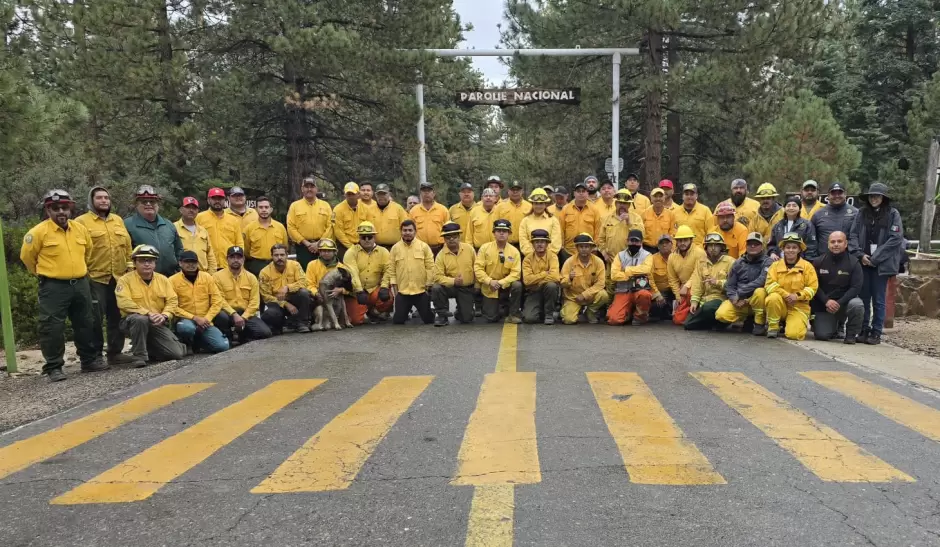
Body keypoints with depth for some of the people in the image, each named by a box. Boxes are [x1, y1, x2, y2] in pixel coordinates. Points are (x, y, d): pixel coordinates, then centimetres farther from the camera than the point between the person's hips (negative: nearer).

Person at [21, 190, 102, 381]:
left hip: (80, 284, 5)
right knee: (52, 328, -4)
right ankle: (53, 367, 6)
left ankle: (90, 360, 25)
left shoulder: (80, 229, 5)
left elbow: (88, 251, 23)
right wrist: (45, 272, 10)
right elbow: (27, 256, 0)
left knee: (86, 324, 13)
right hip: (53, 287, -5)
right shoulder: (39, 231, -10)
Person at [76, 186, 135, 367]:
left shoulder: (118, 220, 15)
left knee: (117, 317, 10)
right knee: (96, 318, -2)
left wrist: (130, 269, 11)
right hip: (95, 278, -5)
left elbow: (128, 246, 16)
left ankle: (115, 352, 18)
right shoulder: (82, 222, -2)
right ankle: (95, 355, 8)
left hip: (119, 277, 5)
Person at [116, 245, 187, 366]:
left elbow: (172, 301, 1)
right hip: (132, 322, -4)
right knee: (140, 319, -42)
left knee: (177, 353, -11)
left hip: (157, 324, 4)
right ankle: (140, 355, -22)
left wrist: (164, 316, -19)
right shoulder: (125, 280, -8)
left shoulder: (163, 279, 5)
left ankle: (148, 349, 18)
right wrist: (148, 313, -29)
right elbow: (125, 303, -21)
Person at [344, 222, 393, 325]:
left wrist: (384, 287, -22)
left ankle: (374, 312, 6)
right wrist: (360, 291, -27)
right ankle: (365, 310, 25)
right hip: (355, 292, -2)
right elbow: (352, 273, -17)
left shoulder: (383, 252, 3)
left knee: (387, 298, -29)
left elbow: (387, 271, -6)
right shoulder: (351, 252, -5)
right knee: (356, 320, -14)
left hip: (374, 289, 2)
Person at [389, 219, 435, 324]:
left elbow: (430, 268, 0)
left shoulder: (424, 246, -1)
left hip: (421, 291, -1)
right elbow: (391, 269, 3)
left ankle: (422, 310, 37)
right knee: (398, 320, 1)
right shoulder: (395, 248, 2)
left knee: (428, 319, 2)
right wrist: (394, 288, 0)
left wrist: (428, 287, -3)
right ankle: (407, 311, 35)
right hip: (402, 292, 1)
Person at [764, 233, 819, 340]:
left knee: (794, 334, -23)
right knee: (773, 298, -36)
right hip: (780, 305, 1)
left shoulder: (807, 266, 1)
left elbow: (813, 287, -4)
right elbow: (769, 285, -9)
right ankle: (773, 327, -11)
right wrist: (786, 295, -22)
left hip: (799, 307, -1)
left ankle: (800, 323, 18)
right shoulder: (775, 265, 2)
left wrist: (797, 296, -19)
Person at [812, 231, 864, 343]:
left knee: (857, 304, -35)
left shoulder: (853, 263, -5)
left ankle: (851, 334, -7)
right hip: (823, 305, 1)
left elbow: (856, 287, -11)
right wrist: (826, 301, -20)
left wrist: (839, 303, -22)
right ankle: (836, 325, 24)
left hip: (844, 301, -1)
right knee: (822, 335, -15)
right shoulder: (818, 261, -1)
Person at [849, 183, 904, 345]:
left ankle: (876, 333, 9)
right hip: (863, 263, 3)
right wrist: (860, 255, -10)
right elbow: (853, 235, 5)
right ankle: (864, 330, 15)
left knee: (878, 300, 3)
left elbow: (895, 239, -7)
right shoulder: (862, 213, 8)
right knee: (863, 298, 6)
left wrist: (875, 258, -12)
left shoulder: (893, 214, -1)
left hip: (882, 264, -3)